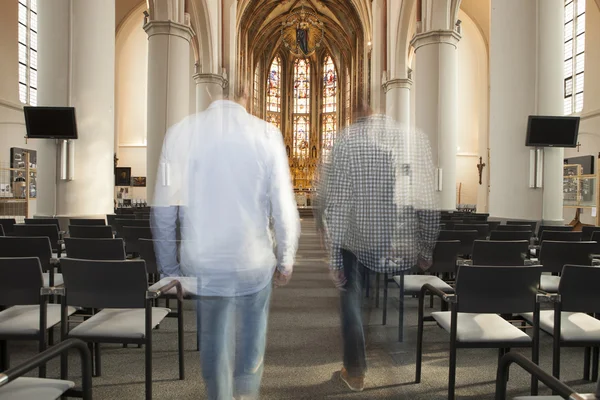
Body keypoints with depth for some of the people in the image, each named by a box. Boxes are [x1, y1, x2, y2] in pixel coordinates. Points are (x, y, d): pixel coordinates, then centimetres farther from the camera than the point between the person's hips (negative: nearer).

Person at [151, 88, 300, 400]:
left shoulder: (180, 133, -6)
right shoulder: (266, 134, -10)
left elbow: (163, 210, -3)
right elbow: (283, 206, -10)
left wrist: (169, 268, 8)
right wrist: (286, 260, 4)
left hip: (202, 264, 1)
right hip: (254, 262, -1)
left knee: (213, 347, 20)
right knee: (251, 345, 22)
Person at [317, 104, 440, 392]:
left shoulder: (346, 141, -10)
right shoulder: (415, 137, -4)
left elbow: (335, 204, -12)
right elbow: (428, 201, -3)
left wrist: (334, 257, -6)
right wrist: (426, 248, 7)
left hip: (355, 239, -2)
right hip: (400, 243, 2)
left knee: (352, 304, 18)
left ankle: (355, 373, 32)